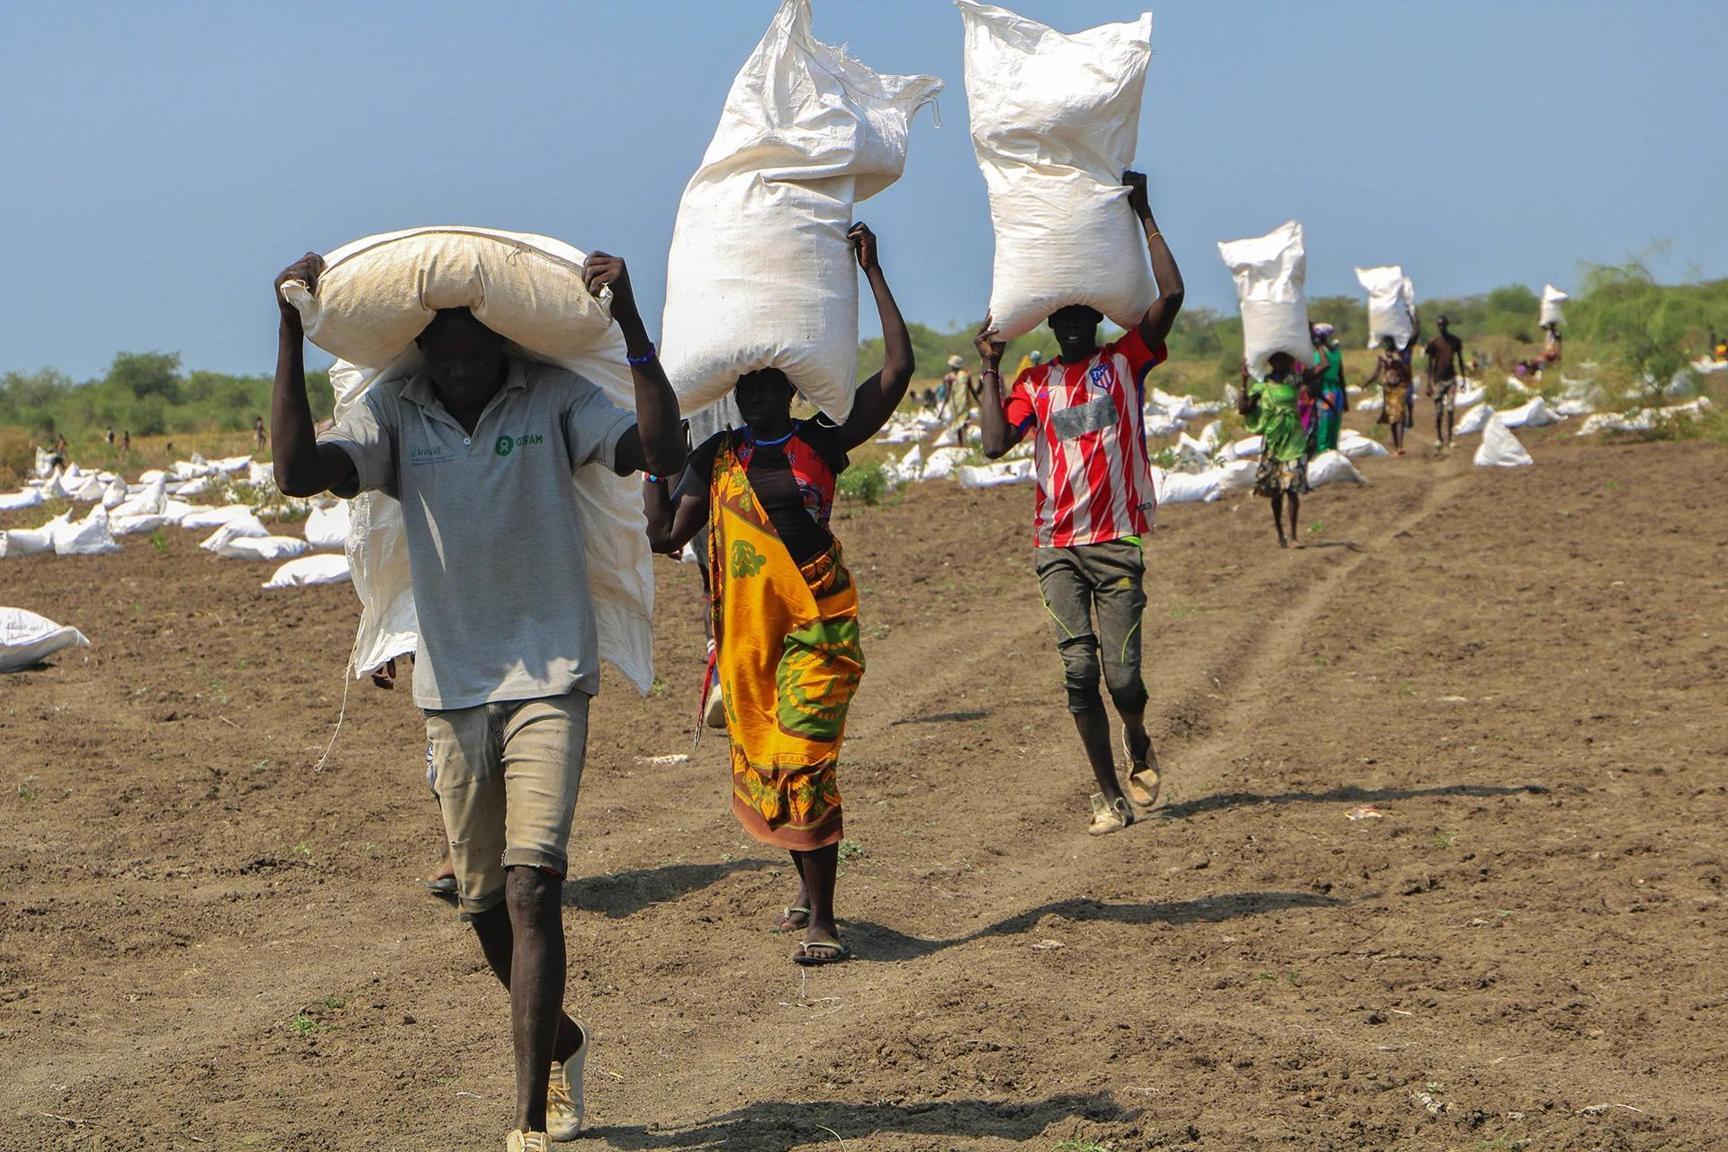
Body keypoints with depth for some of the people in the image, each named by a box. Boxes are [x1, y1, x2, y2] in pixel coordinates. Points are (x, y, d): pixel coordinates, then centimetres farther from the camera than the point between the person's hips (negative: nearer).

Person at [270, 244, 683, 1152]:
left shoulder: (554, 399, -4)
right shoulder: (394, 413, 0)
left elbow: (662, 451, -18)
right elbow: (297, 472, -15)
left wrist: (630, 325, -26)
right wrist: (291, 337, -19)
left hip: (549, 680, -3)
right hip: (452, 688, 3)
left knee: (531, 884, -15)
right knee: (484, 903, 12)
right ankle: (559, 1044, 39)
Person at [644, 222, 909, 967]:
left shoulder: (821, 443, 3)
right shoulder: (714, 457, 10)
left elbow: (898, 371, -5)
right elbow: (665, 535, 3)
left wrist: (872, 275, -5)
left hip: (818, 624, -3)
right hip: (744, 632, 4)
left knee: (801, 761, -13)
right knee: (760, 764, 11)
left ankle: (820, 919, -9)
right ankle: (808, 886, 34)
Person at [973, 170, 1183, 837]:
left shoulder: (1125, 363, 6)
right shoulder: (1034, 383, 11)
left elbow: (1171, 296, -8)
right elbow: (995, 444, -4)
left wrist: (1144, 216, -6)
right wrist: (988, 367, -4)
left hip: (1118, 541, -1)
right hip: (1057, 544, 2)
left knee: (1122, 673, -6)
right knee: (1078, 668, -6)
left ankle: (1139, 743, 28)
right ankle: (1107, 792, 7)